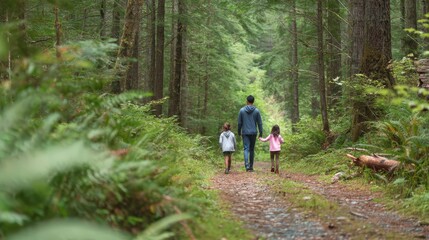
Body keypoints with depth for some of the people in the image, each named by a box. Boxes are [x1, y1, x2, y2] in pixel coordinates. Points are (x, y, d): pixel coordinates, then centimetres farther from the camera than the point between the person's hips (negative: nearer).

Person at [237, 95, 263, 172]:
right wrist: (261, 132, 7)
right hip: (253, 133, 1)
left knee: (246, 149, -4)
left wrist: (239, 132, 14)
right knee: (252, 149, 11)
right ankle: (251, 166, 15)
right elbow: (259, 123, 0)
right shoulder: (256, 111, -1)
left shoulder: (242, 110, -1)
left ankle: (247, 166, -21)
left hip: (245, 133, -1)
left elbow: (239, 122, 2)